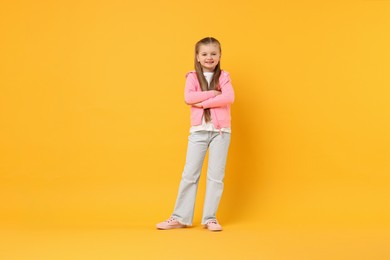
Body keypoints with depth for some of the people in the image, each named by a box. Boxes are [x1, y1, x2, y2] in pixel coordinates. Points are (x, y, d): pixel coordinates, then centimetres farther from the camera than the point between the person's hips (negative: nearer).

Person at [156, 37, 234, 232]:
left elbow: (229, 98, -14)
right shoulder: (193, 77, 4)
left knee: (216, 176, 3)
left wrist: (201, 101, -15)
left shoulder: (223, 77, 4)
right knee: (189, 174, 2)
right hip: (198, 131, 0)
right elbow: (188, 98, -14)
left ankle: (210, 218, 11)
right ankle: (180, 217, 9)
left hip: (221, 131, 0)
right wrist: (213, 93, -14)